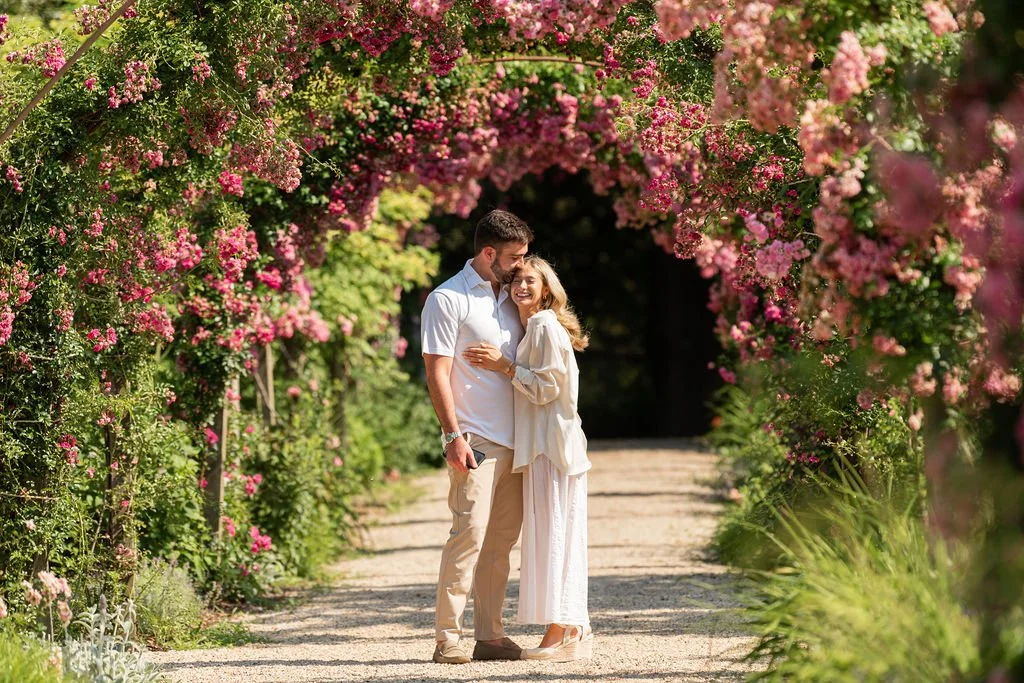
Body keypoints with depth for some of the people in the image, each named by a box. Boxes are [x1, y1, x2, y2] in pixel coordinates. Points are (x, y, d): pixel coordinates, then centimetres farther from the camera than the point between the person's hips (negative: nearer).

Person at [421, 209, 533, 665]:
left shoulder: (510, 298, 16)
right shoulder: (449, 299, -6)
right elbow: (437, 372, -9)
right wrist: (453, 435, -16)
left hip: (513, 441, 7)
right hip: (475, 440, -7)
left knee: (502, 540, 7)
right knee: (469, 533, -13)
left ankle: (490, 635, 12)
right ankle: (447, 637, -10)